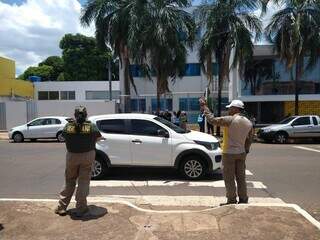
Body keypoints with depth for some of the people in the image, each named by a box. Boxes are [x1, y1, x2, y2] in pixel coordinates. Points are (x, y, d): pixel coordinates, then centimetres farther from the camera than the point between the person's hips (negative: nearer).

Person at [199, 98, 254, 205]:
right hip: (241, 153, 7)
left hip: (229, 153, -7)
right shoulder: (248, 123, 6)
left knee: (229, 179, 4)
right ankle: (243, 200, 23)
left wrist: (204, 106, -7)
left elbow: (212, 120, -16)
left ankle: (232, 201, 10)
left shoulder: (229, 120, -17)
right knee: (241, 178, 15)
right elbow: (249, 140, 12)